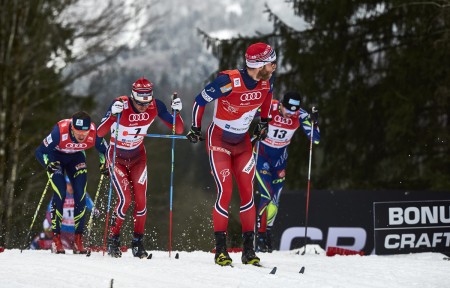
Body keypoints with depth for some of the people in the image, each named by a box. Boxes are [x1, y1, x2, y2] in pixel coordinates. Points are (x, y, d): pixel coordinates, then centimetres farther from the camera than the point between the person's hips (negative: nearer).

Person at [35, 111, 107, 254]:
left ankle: (78, 240, -4)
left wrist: (104, 164, -22)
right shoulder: (60, 131, -38)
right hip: (55, 156, -3)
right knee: (60, 194, -18)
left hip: (76, 157, 3)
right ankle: (56, 238, -10)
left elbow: (104, 150, -7)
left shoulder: (94, 134, -30)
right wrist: (49, 165, -42)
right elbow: (40, 152, -26)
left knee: (80, 195, -11)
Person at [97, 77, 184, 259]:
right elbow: (100, 132, -35)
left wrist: (176, 111, -31)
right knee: (125, 198, -16)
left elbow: (178, 130, -13)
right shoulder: (121, 104, -27)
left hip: (138, 157, 3)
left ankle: (138, 242, 8)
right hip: (117, 157, -3)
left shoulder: (155, 106, -17)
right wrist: (113, 114, -51)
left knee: (140, 199, -8)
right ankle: (113, 240, 1)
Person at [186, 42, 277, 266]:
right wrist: (195, 129, -4)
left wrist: (264, 121, 19)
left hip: (243, 142, 5)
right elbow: (200, 100, -13)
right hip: (219, 140, -5)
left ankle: (248, 249, 2)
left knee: (247, 192, -2)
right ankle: (220, 249, -5)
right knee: (225, 191, -13)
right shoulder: (228, 81, -27)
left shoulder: (266, 82, -10)